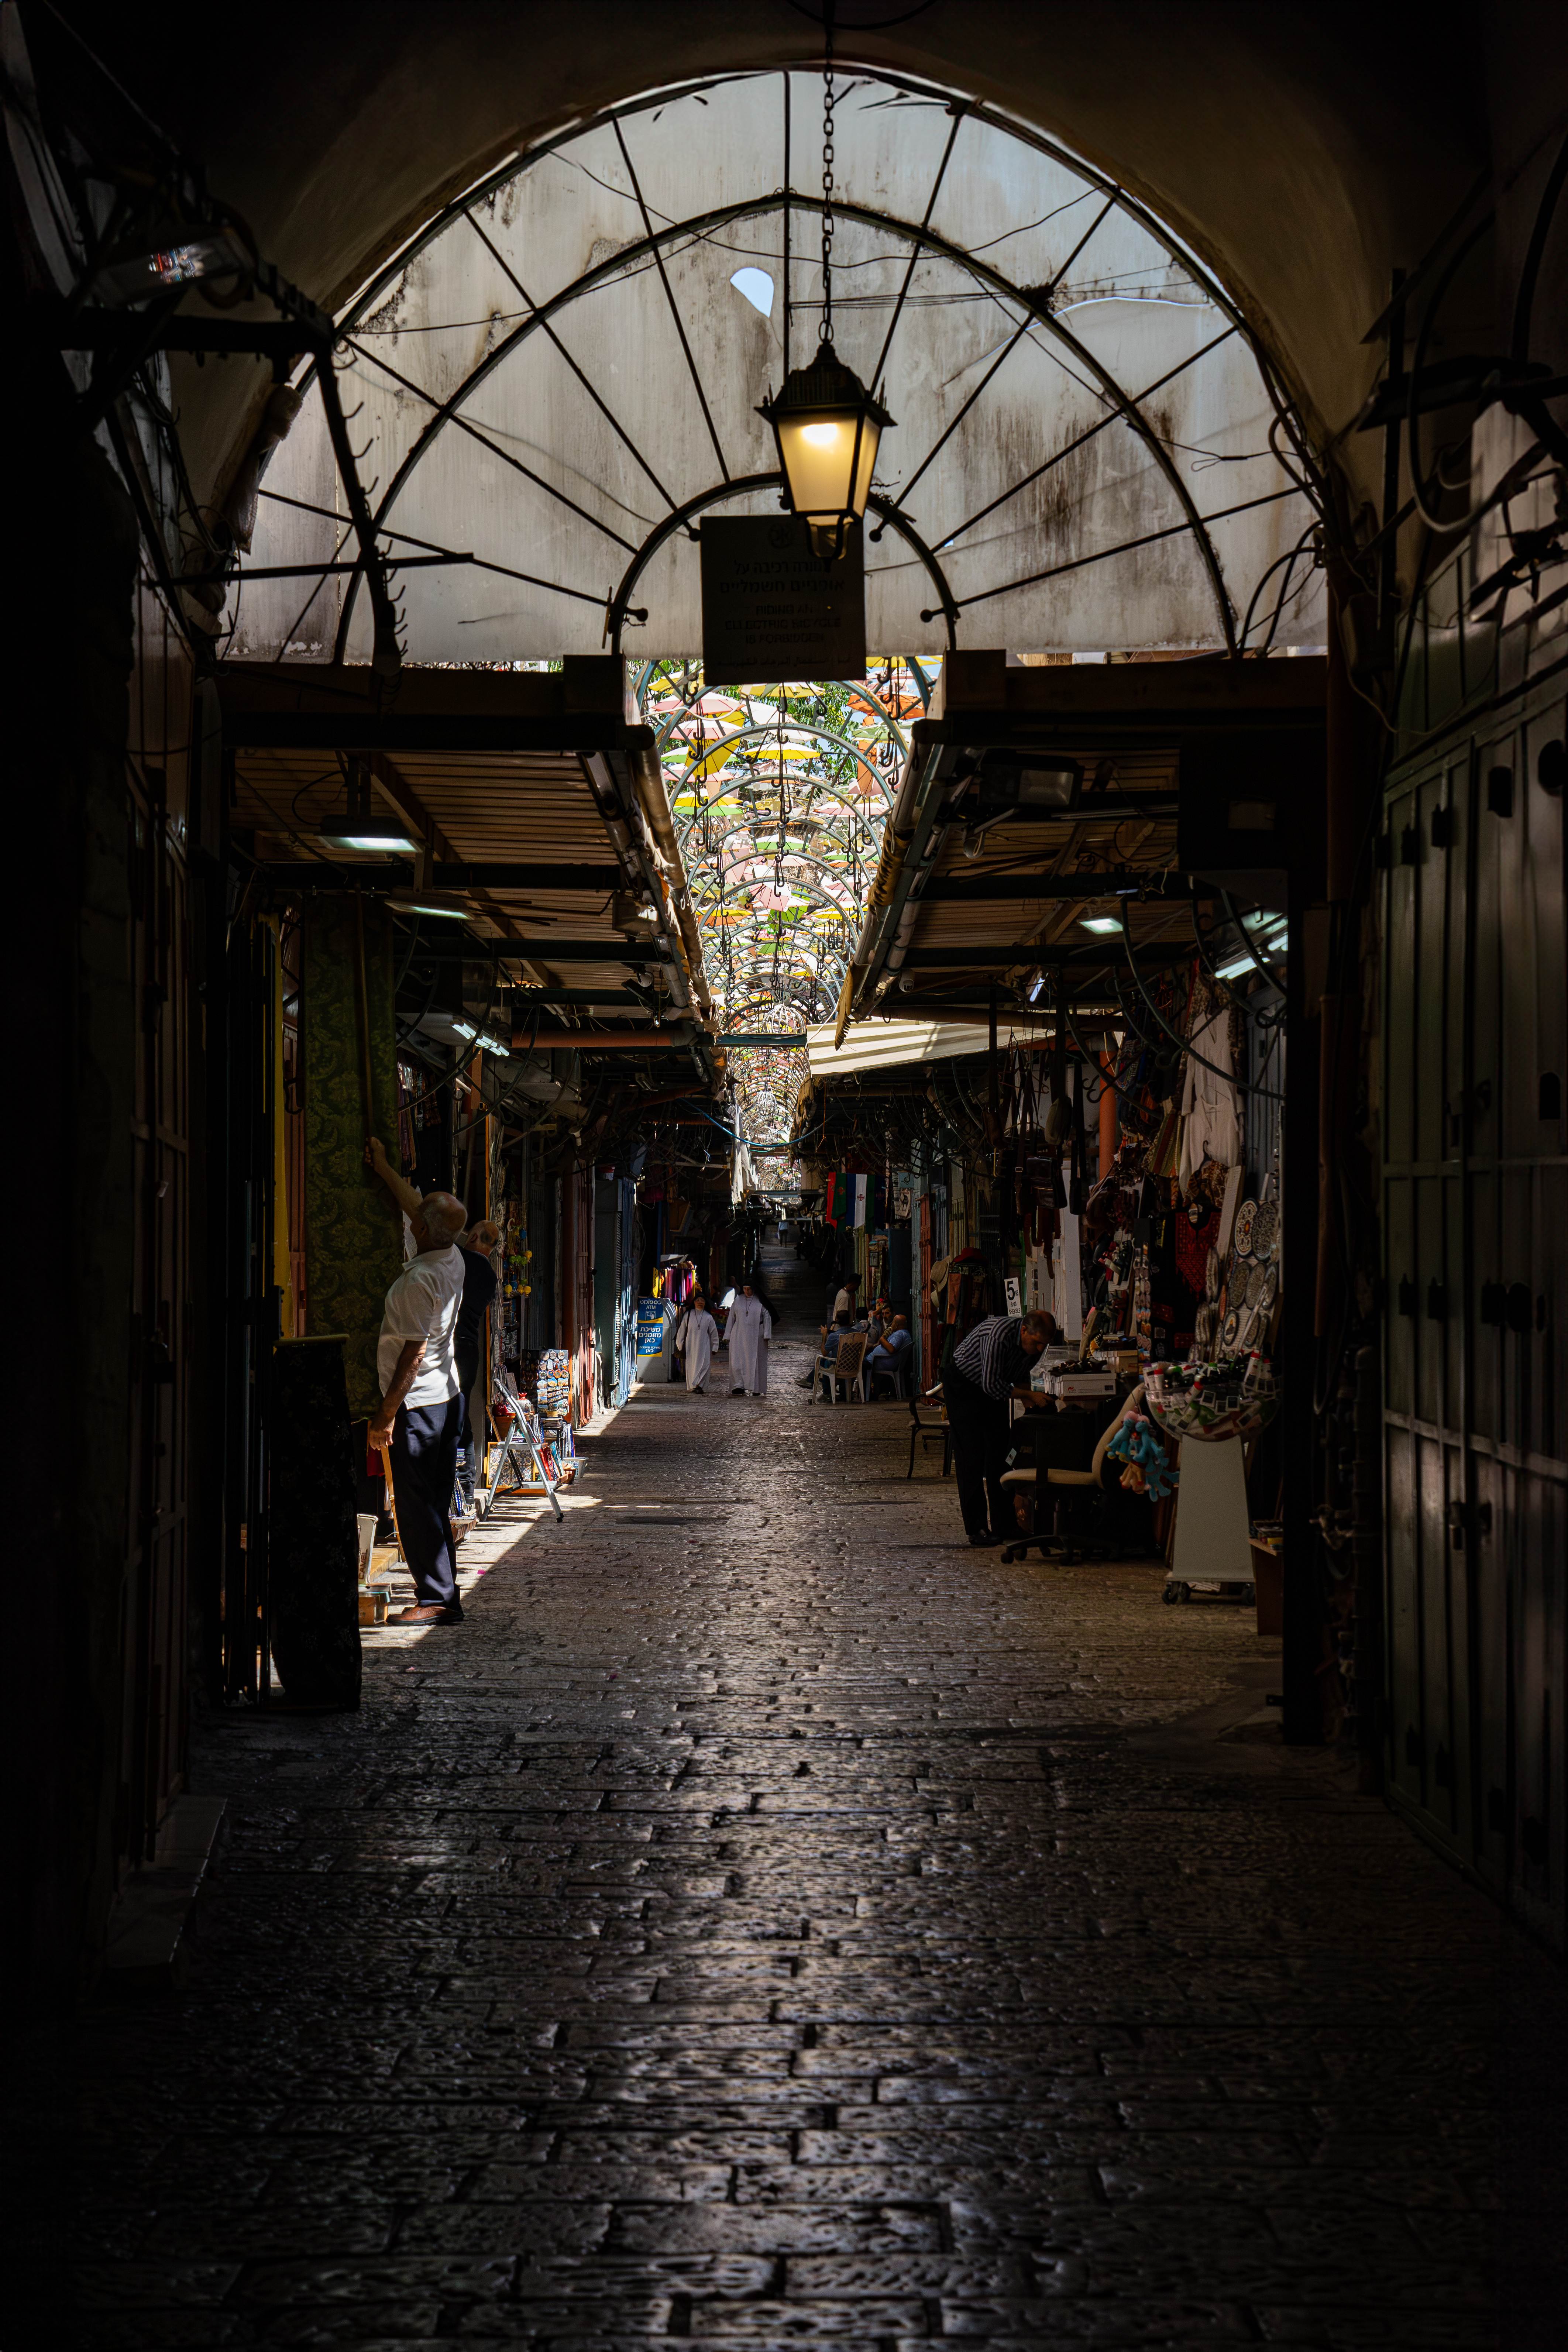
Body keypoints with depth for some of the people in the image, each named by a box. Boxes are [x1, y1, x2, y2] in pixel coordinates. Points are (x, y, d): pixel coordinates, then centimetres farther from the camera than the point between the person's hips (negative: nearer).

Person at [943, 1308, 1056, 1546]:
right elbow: (991, 1384, -33)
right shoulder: (1000, 1334, -34)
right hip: (963, 1386, -7)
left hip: (991, 1388, 7)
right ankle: (976, 1529, -10)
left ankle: (1001, 1524, 4)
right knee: (972, 1456, -11)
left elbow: (1021, 1376, 7)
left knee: (999, 1453, 1)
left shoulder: (1033, 1341, -9)